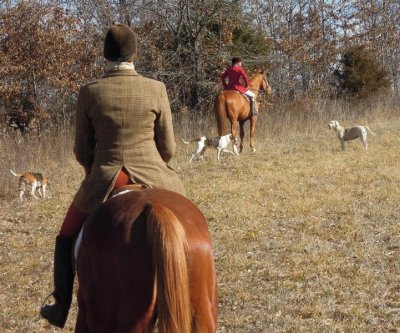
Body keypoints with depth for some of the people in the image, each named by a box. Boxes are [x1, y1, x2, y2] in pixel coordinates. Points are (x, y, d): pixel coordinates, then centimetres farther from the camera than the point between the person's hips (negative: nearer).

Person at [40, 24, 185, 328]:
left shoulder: (89, 93, -5)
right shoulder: (156, 90, -6)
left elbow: (83, 150, 2)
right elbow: (168, 147, 0)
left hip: (105, 181, 0)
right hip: (152, 178, 0)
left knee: (68, 238, 25)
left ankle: (60, 309, 25)